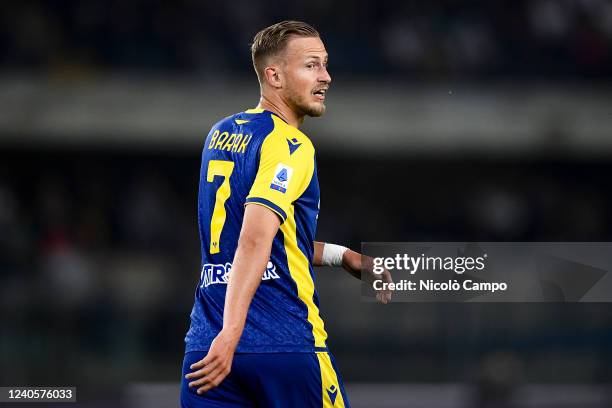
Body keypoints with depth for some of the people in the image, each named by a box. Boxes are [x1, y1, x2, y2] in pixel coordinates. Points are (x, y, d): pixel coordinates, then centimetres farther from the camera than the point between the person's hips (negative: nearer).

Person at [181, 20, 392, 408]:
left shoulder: (220, 134, 16)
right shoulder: (292, 145, -9)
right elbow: (255, 239, -22)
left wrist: (341, 256, 27)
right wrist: (230, 335, -31)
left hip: (206, 346, 6)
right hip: (286, 344, -6)